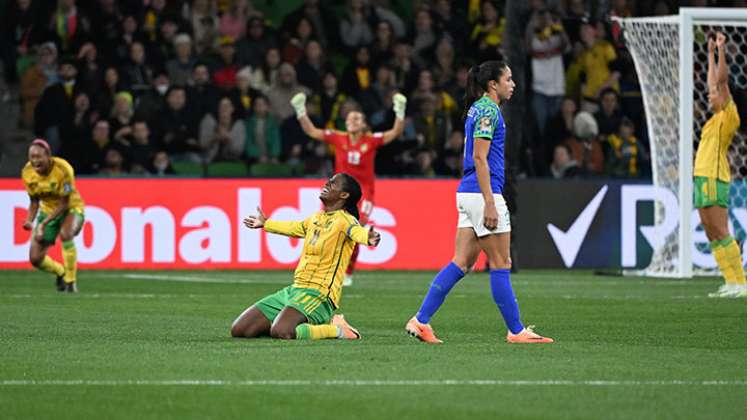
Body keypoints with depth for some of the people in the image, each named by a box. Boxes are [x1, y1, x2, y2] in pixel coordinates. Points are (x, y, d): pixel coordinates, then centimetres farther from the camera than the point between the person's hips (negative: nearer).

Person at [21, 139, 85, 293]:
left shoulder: (63, 169, -27)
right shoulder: (27, 173, -13)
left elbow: (64, 204, -24)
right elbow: (34, 201, 1)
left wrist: (44, 223, -32)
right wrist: (30, 220, -18)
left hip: (71, 209, -5)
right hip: (48, 210, 5)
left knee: (65, 233, -39)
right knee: (35, 258, -4)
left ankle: (71, 282, -22)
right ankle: (60, 272, 30)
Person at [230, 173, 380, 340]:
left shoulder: (344, 220, -9)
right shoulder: (316, 217, 15)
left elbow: (356, 231, -33)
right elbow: (296, 228, 38)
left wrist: (368, 238, -57)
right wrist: (265, 224, 53)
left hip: (318, 294, -8)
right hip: (294, 289, 8)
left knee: (280, 332, -36)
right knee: (239, 330, 1)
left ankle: (336, 329, -9)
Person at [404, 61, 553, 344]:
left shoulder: (478, 109, 17)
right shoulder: (488, 110, -12)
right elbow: (479, 158, -18)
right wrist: (490, 203, -20)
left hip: (468, 193, 10)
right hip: (482, 193, -10)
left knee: (462, 263, 6)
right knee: (501, 264, -2)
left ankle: (421, 321, 2)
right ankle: (516, 331, 3)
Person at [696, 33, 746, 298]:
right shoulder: (715, 119, 18)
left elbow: (722, 80, -10)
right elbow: (713, 81, 30)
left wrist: (722, 50, -8)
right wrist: (711, 53, 35)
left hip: (714, 179, -9)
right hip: (702, 177, 9)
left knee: (721, 234, -13)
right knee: (713, 236, 5)